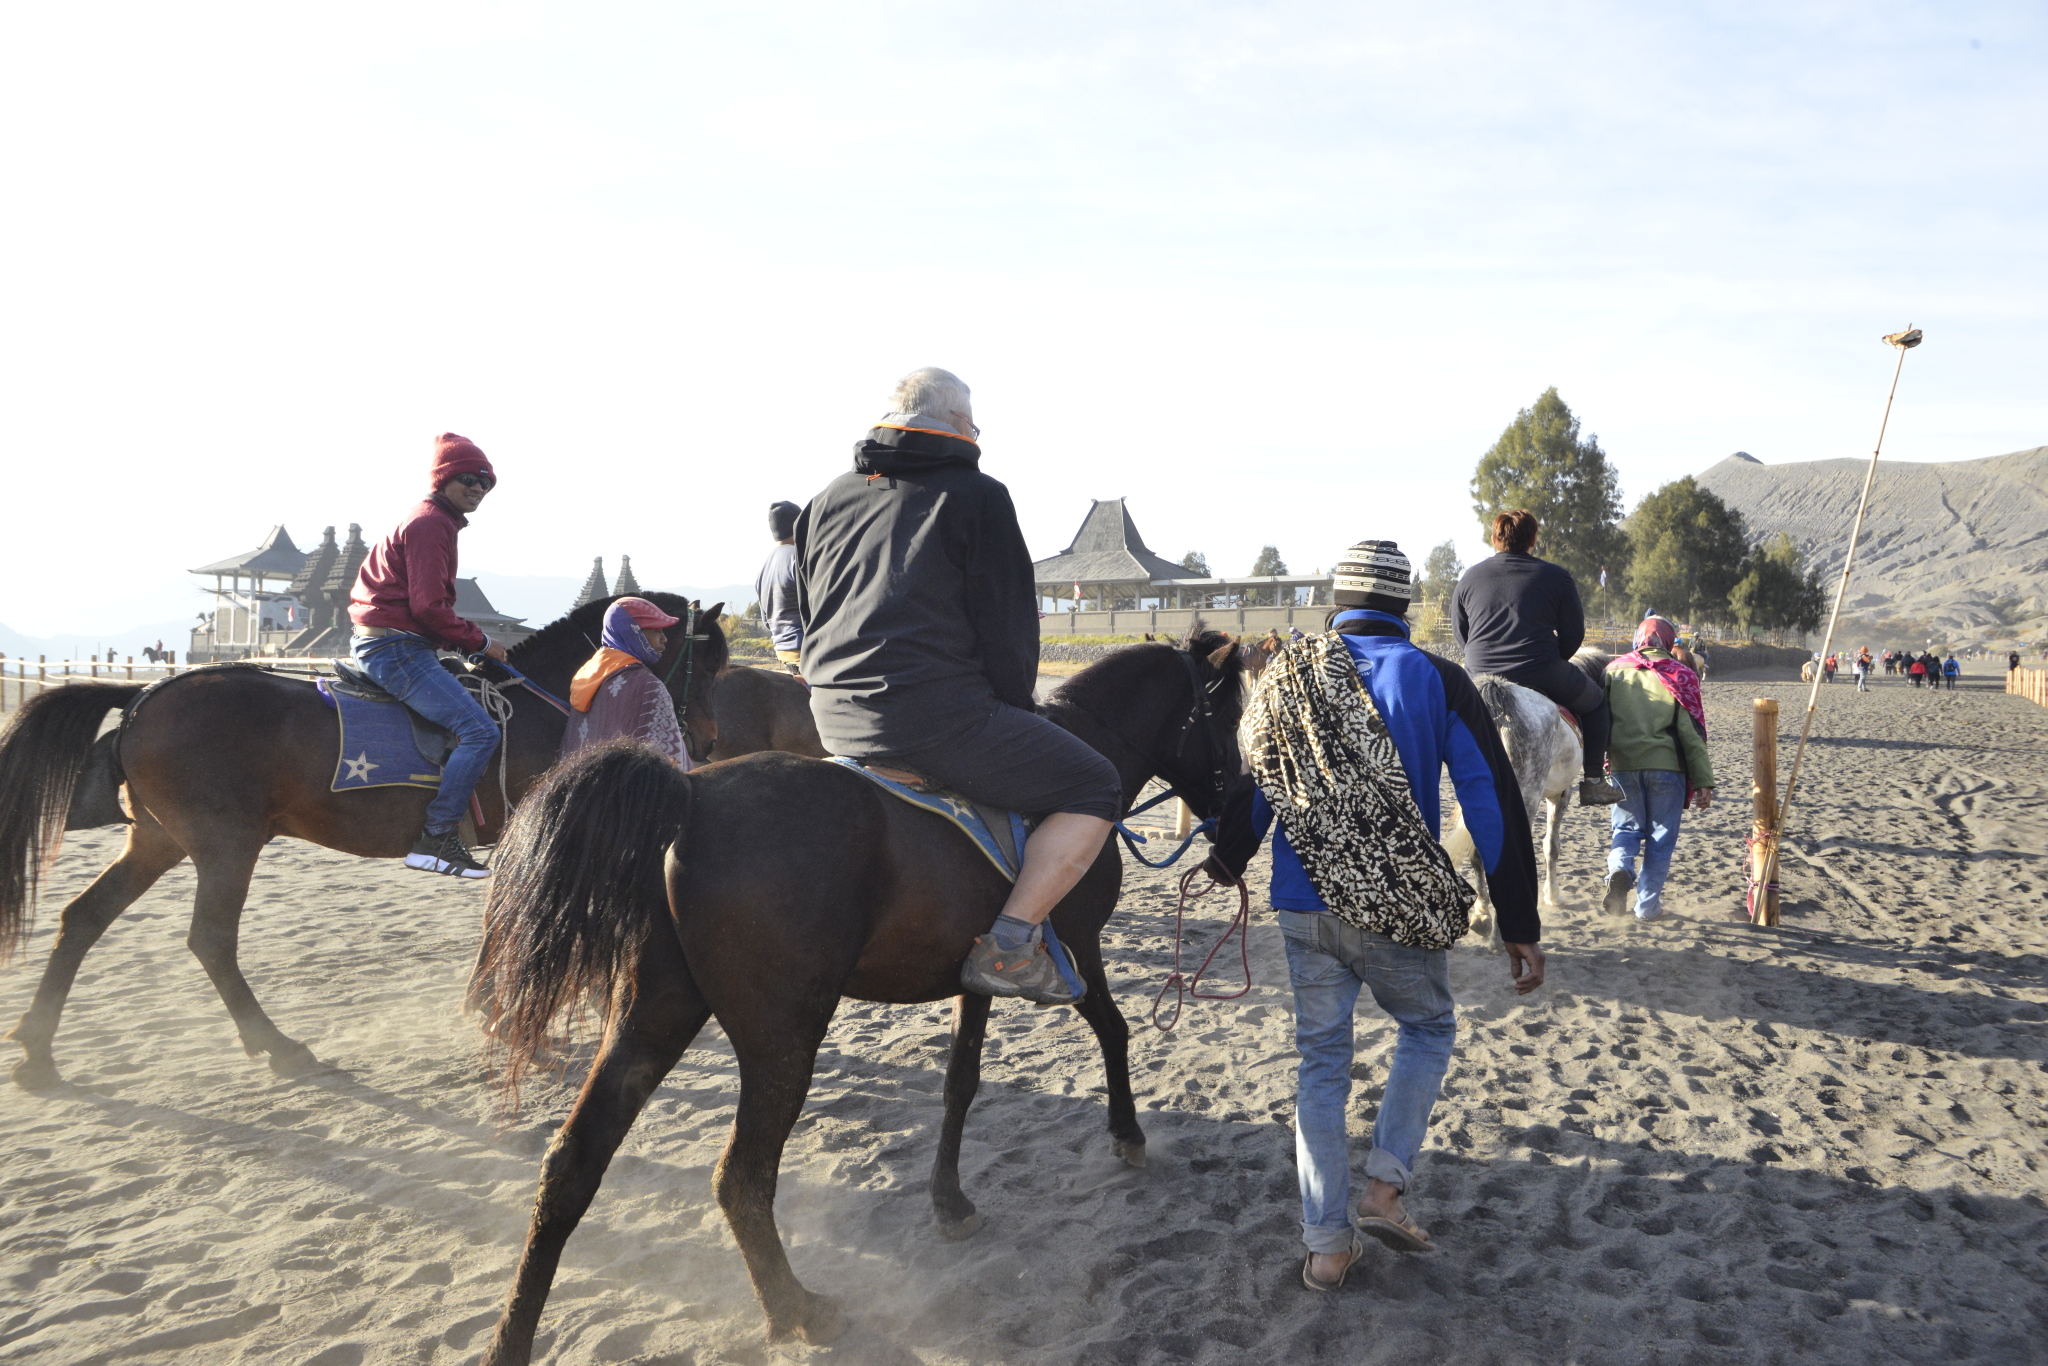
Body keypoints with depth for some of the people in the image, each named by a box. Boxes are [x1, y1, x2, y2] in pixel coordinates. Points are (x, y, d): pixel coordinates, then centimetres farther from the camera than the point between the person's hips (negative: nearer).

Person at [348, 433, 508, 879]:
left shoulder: (432, 522, 20)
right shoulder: (429, 524, -12)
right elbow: (429, 607, -20)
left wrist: (465, 638, 14)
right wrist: (479, 641, -10)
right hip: (396, 650, -11)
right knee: (480, 730, -19)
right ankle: (435, 837, -19)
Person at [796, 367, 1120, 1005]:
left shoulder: (826, 501, 18)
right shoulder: (977, 495, -1)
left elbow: (808, 619, 23)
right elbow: (1007, 626, -2)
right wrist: (1016, 710, 13)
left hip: (834, 718, 8)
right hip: (938, 715, -8)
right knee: (1094, 788, 2)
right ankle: (1009, 944, -11)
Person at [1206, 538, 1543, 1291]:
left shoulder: (1285, 678, 3)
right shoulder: (1438, 682, -3)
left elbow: (1250, 786, 8)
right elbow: (1494, 806, -5)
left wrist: (1227, 861, 27)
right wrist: (1520, 926, -1)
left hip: (1303, 910, 2)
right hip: (1400, 912, -2)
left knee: (1320, 1062, 14)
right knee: (1429, 1029, 24)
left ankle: (1326, 1243, 17)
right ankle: (1386, 1186, 15)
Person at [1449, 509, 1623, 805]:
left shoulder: (1470, 576, 7)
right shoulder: (1556, 576, 0)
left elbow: (1459, 631, 13)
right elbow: (1573, 634, 3)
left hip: (1480, 677, 3)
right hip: (1542, 678, -2)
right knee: (1594, 702, 23)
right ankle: (1594, 782, 24)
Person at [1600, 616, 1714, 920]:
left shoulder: (1614, 670, 6)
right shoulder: (1680, 675, 1)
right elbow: (1692, 734, -3)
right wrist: (1704, 781, -1)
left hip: (1623, 764, 2)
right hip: (1667, 765, -1)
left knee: (1627, 826, 15)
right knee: (1660, 837, 9)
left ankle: (1619, 867, -15)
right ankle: (1647, 904, 10)